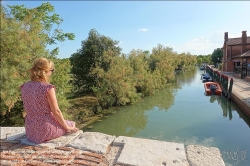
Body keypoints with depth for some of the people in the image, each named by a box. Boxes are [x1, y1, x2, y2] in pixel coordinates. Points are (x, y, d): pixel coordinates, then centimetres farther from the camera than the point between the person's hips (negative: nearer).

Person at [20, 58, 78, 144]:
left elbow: (28, 110, 8)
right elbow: (56, 112, -17)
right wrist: (67, 127, -3)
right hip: (46, 130, -7)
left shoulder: (25, 87, -1)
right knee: (72, 124, 20)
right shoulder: (48, 88, -21)